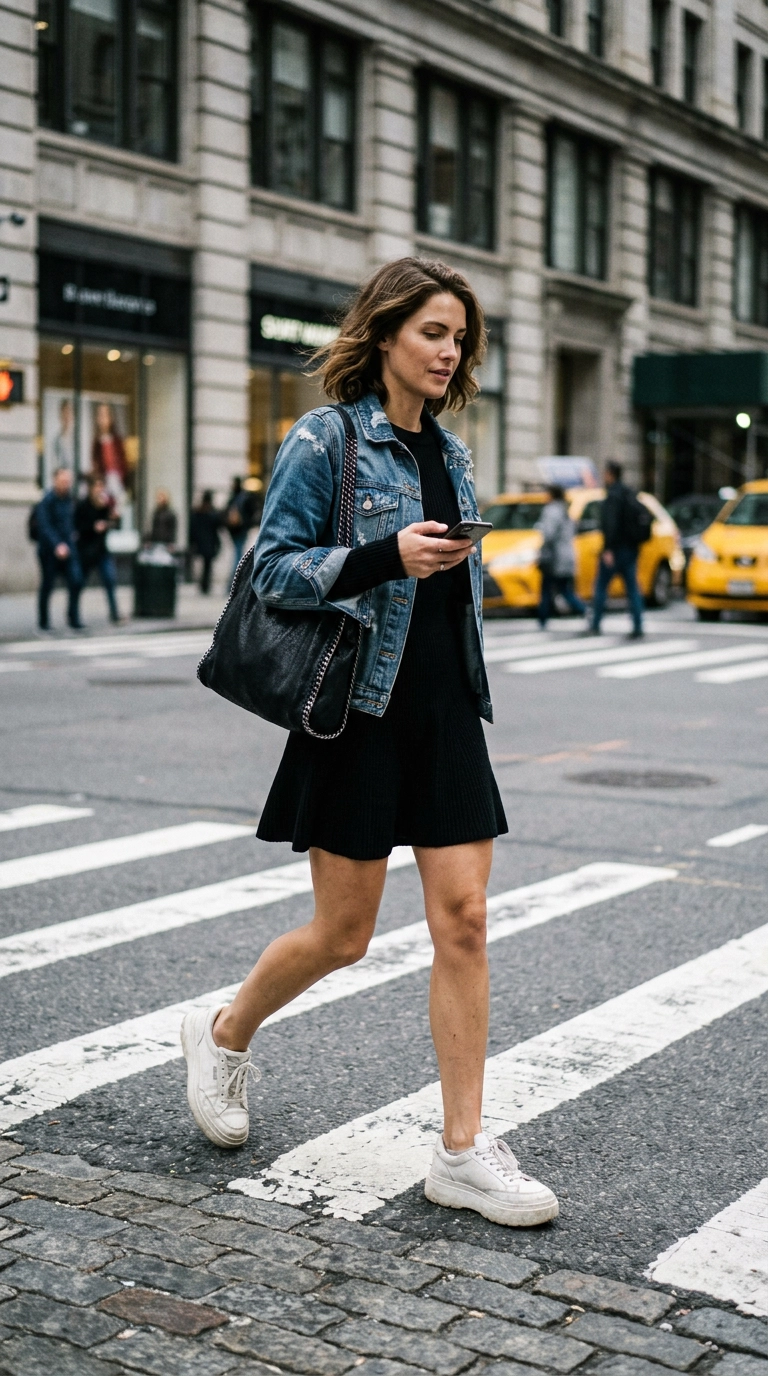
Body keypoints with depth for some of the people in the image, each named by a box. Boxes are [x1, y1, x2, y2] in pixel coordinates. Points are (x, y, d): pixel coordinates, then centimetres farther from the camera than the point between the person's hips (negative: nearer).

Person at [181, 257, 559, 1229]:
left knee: (463, 919, -1)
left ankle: (463, 1153, 6)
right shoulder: (325, 440, -6)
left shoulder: (449, 455, 14)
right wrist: (386, 557, -24)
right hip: (359, 711, -6)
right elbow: (273, 567, -11)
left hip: (446, 713, 6)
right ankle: (223, 1036, 31)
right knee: (342, 934, 2)